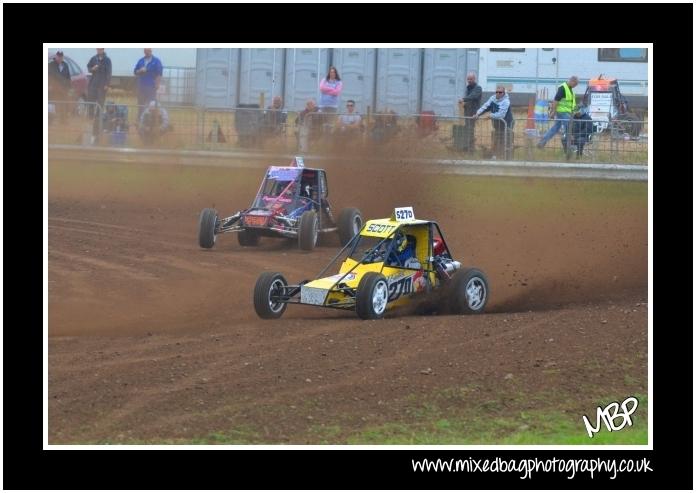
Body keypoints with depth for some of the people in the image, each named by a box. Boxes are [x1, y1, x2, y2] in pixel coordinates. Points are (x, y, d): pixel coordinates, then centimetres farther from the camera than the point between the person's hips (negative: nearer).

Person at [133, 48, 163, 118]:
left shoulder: (156, 61, -1)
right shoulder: (141, 61, 13)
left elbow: (159, 73, -5)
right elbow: (135, 72, 13)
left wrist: (157, 84, -13)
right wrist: (140, 71, -10)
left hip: (151, 86, -5)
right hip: (141, 85, 5)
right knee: (141, 103, 9)